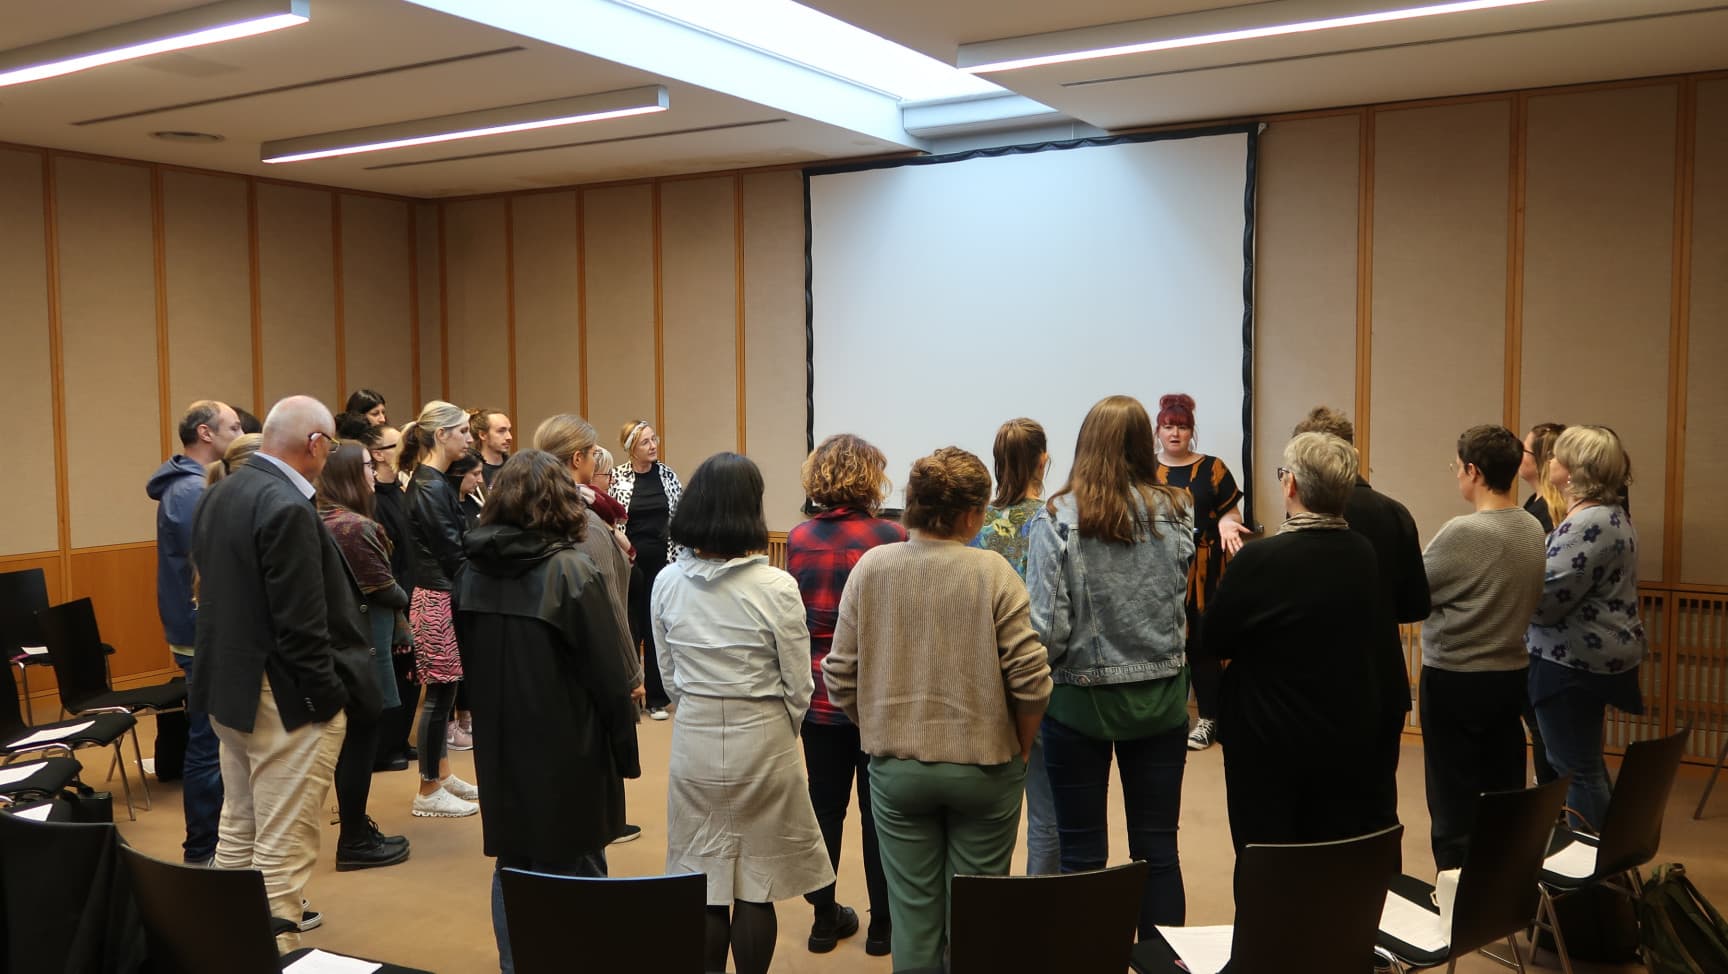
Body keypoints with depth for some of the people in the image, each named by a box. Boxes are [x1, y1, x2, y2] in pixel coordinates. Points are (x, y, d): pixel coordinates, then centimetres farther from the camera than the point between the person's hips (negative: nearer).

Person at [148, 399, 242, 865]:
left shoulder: (187, 485, 14)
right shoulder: (195, 491, -19)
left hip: (203, 632, 11)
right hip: (208, 636, -11)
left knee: (210, 741, 18)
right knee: (209, 745, -3)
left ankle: (213, 840, 29)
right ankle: (202, 853, 6)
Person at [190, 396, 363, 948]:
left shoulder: (221, 493, 8)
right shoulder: (288, 508, -22)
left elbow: (216, 589, 14)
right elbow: (301, 624, -23)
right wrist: (329, 697, -14)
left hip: (228, 685, 10)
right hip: (284, 696, -10)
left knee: (238, 833, 21)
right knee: (283, 849, -1)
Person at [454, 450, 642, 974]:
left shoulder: (473, 571, 0)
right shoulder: (570, 571, -17)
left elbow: (470, 663, 10)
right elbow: (608, 675, -14)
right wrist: (626, 751, -4)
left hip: (499, 748, 5)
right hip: (566, 751, -5)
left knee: (512, 867, 15)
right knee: (574, 873, 6)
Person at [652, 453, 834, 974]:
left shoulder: (667, 583, -5)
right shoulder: (776, 587, -15)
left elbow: (668, 677, 5)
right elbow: (798, 687, -7)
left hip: (694, 745, 3)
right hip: (762, 745, -3)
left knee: (703, 889, 13)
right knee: (755, 890, 9)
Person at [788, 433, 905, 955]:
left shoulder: (798, 539, -2)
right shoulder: (890, 537, -13)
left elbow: (794, 617, 5)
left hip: (818, 694, 3)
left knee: (825, 806, 13)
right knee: (879, 811, 8)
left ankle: (825, 918, 23)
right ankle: (882, 924, 18)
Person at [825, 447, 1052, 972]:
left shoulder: (871, 566, -6)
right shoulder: (991, 572, -13)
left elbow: (840, 677, -4)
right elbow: (1030, 678, -14)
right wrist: (1020, 746, 4)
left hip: (896, 767, 2)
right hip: (984, 767, -2)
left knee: (913, 908, 13)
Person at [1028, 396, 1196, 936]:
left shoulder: (1058, 518, -14)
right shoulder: (1176, 513, -4)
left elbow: (1047, 626, -15)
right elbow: (1182, 605, 9)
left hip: (1081, 700, -2)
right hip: (1160, 697, 3)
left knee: (1083, 853, 9)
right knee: (1158, 848, 12)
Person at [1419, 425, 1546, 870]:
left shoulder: (1463, 532, -21)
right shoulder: (1534, 529, 0)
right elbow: (1531, 599, 9)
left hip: (1455, 681, -7)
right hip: (1512, 674, 7)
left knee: (1453, 806, 5)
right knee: (1505, 797, 16)